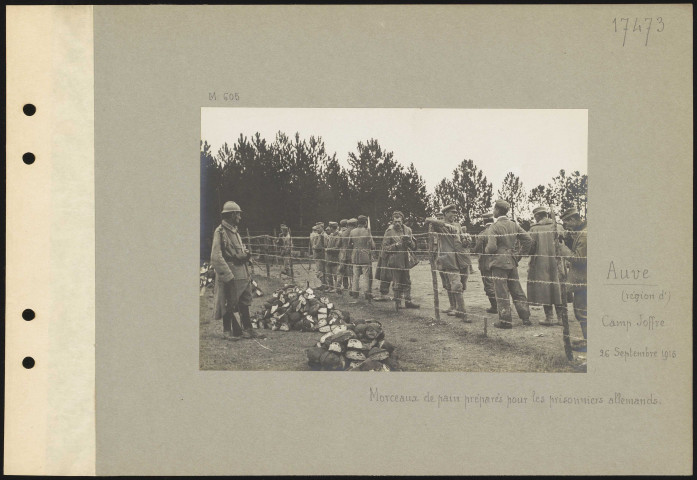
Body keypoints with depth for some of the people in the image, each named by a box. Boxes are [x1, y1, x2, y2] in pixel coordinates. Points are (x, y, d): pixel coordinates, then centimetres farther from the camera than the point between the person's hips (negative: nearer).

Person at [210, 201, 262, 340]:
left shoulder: (235, 232, 16)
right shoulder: (220, 232, -12)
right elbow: (216, 257, -18)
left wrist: (247, 254, 5)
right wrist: (228, 276, -22)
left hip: (243, 274, 9)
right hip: (229, 274, -9)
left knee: (244, 303, 11)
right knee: (229, 304, 1)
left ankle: (247, 329, 18)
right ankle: (227, 330, 13)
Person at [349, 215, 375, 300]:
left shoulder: (352, 232, 2)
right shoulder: (367, 231, -12)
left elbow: (349, 244, 10)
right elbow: (372, 246, -10)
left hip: (355, 257, 5)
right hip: (366, 257, -5)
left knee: (356, 275, 13)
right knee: (367, 276, 2)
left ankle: (354, 291, 15)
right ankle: (368, 292, 2)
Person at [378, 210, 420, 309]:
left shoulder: (407, 230, 7)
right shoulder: (389, 232, -5)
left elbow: (413, 246, 9)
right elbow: (385, 247, -7)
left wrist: (409, 241, -12)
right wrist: (396, 245, -18)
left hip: (405, 260, 4)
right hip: (394, 260, -4)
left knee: (406, 281, 7)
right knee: (397, 282, -1)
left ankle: (408, 301, 13)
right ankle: (397, 302, 7)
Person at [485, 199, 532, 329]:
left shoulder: (495, 227, -13)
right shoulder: (514, 225, 7)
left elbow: (492, 247, -19)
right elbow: (528, 239, 5)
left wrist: (486, 250, 3)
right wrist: (520, 255, 12)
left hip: (500, 262, -6)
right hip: (512, 262, 6)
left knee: (502, 292, 0)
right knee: (517, 290, 14)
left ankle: (505, 321, 2)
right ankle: (526, 317, 16)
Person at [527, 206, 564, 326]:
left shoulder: (534, 229, -6)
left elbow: (531, 246, -9)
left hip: (540, 263, -3)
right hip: (556, 262, 3)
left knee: (544, 289, 3)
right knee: (557, 288, 9)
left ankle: (549, 317, 2)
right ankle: (561, 317, 9)